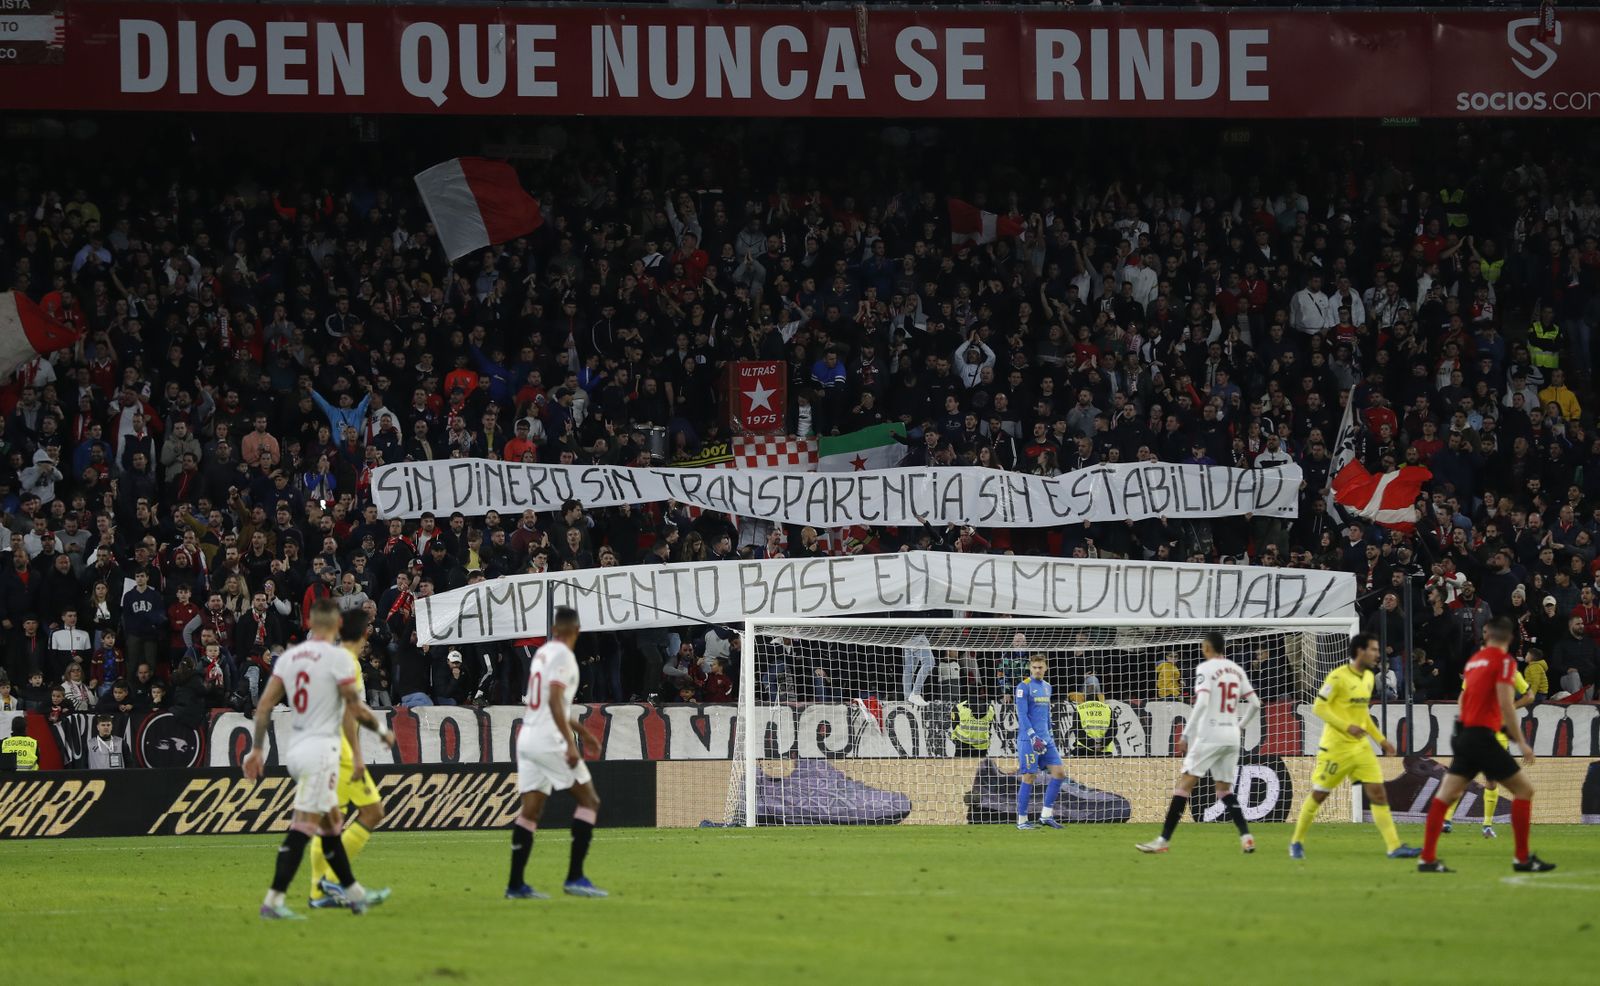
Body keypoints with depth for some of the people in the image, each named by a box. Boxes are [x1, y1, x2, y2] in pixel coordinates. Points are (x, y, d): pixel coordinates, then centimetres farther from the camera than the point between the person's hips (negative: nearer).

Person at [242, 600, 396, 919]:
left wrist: (257, 749, 10)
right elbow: (355, 709, -8)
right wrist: (383, 731, 9)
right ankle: (273, 901, -17)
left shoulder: (288, 657, 8)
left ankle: (354, 894, 27)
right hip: (320, 749, -8)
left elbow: (264, 706, 6)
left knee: (330, 822, 17)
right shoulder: (338, 657, -10)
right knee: (303, 827, -10)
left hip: (295, 749, 8)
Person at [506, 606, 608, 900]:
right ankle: (575, 877, -6)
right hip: (550, 741, -8)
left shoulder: (542, 653, 16)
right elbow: (554, 701, -20)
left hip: (528, 739, 8)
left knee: (530, 812, 8)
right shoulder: (562, 656, -10)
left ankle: (515, 884, 4)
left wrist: (581, 731, 36)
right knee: (589, 800, 1)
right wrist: (570, 744, -23)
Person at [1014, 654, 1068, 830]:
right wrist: (1033, 736, -21)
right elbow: (1022, 714, -14)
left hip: (1045, 738, 7)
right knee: (1029, 778, -7)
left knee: (1059, 772, 0)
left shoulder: (1046, 687, 15)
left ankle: (1046, 815, 5)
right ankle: (1022, 820, 1)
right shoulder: (1024, 686, -8)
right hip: (1028, 739, -7)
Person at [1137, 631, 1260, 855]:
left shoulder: (1206, 669, -7)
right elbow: (1254, 704, 14)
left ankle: (1163, 840, -9)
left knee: (1184, 784, -5)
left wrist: (1187, 734, -15)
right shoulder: (1236, 670, 13)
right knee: (1225, 789, 15)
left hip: (1209, 735, -6)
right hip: (1232, 738, 6)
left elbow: (1202, 703, -19)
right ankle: (1246, 836, -1)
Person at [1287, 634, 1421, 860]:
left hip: (1361, 746, 6)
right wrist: (1347, 727, -25)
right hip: (1335, 746, -6)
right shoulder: (1338, 677, -14)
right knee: (1319, 794, 3)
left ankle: (1394, 847, -7)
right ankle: (1296, 843, 20)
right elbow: (1319, 707, -15)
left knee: (1377, 792, -3)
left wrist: (1381, 740, 16)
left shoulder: (1368, 677, 10)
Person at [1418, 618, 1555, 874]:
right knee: (1524, 789, 0)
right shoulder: (1504, 661, -7)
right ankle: (1522, 858, -1)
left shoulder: (1474, 659, 14)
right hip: (1483, 736, -7)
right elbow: (1506, 705, -16)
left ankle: (1427, 858, 5)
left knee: (1445, 795, 7)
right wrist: (1521, 743, -14)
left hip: (1465, 735, 7)